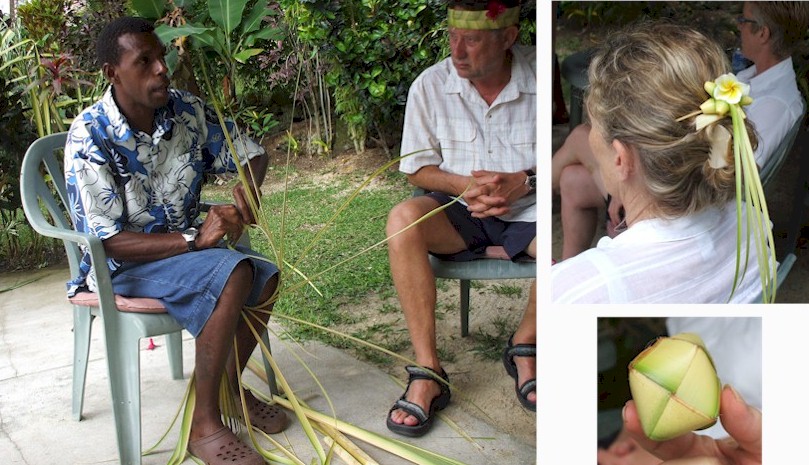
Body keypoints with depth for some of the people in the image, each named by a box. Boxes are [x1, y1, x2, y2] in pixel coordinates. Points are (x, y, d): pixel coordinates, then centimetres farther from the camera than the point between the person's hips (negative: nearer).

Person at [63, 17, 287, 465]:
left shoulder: (186, 109, -5)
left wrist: (248, 187, -18)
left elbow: (251, 153, 6)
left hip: (187, 241, 6)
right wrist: (194, 239, -31)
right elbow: (107, 242, -22)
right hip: (123, 262, -6)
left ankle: (229, 385, 7)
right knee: (232, 274, -29)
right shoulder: (89, 139, -21)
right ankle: (204, 426, -21)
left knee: (265, 275, -17)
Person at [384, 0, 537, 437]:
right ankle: (428, 372, -25)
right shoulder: (431, 84, -5)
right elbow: (417, 168, 2)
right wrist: (466, 184, -17)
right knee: (403, 219, -31)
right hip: (458, 214, 1)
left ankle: (524, 347, -2)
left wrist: (524, 182, -21)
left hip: (527, 213, 0)